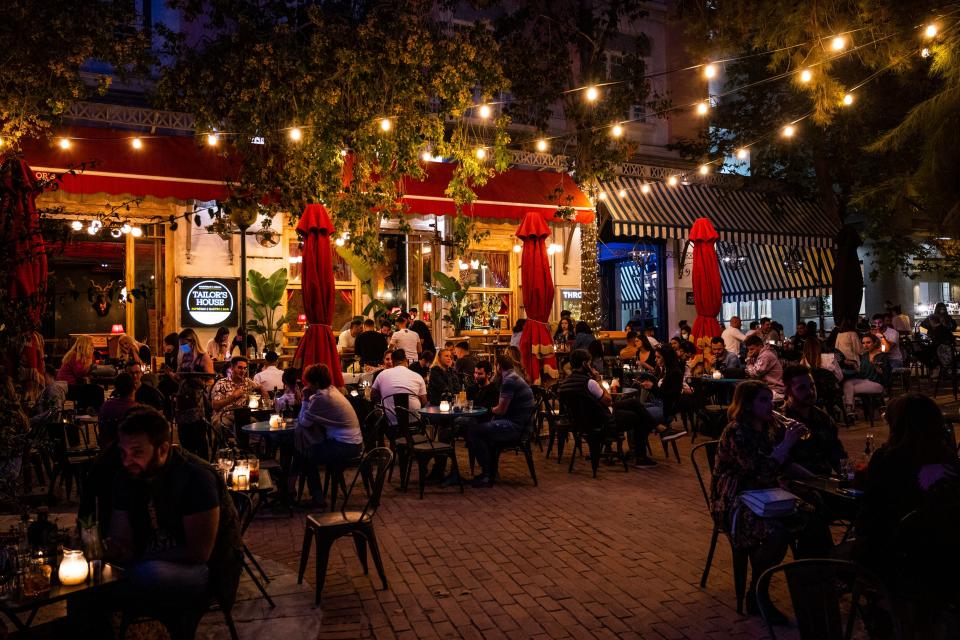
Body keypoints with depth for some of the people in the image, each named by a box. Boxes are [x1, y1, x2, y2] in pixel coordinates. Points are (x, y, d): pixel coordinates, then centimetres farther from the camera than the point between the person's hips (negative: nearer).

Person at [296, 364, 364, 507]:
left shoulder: (321, 397, -16)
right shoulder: (332, 390, 11)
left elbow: (303, 422, -6)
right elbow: (308, 418, 17)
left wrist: (305, 399, -1)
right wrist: (308, 399, 4)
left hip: (345, 447, -9)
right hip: (354, 443, 9)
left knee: (306, 455, 11)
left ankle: (317, 498, 20)